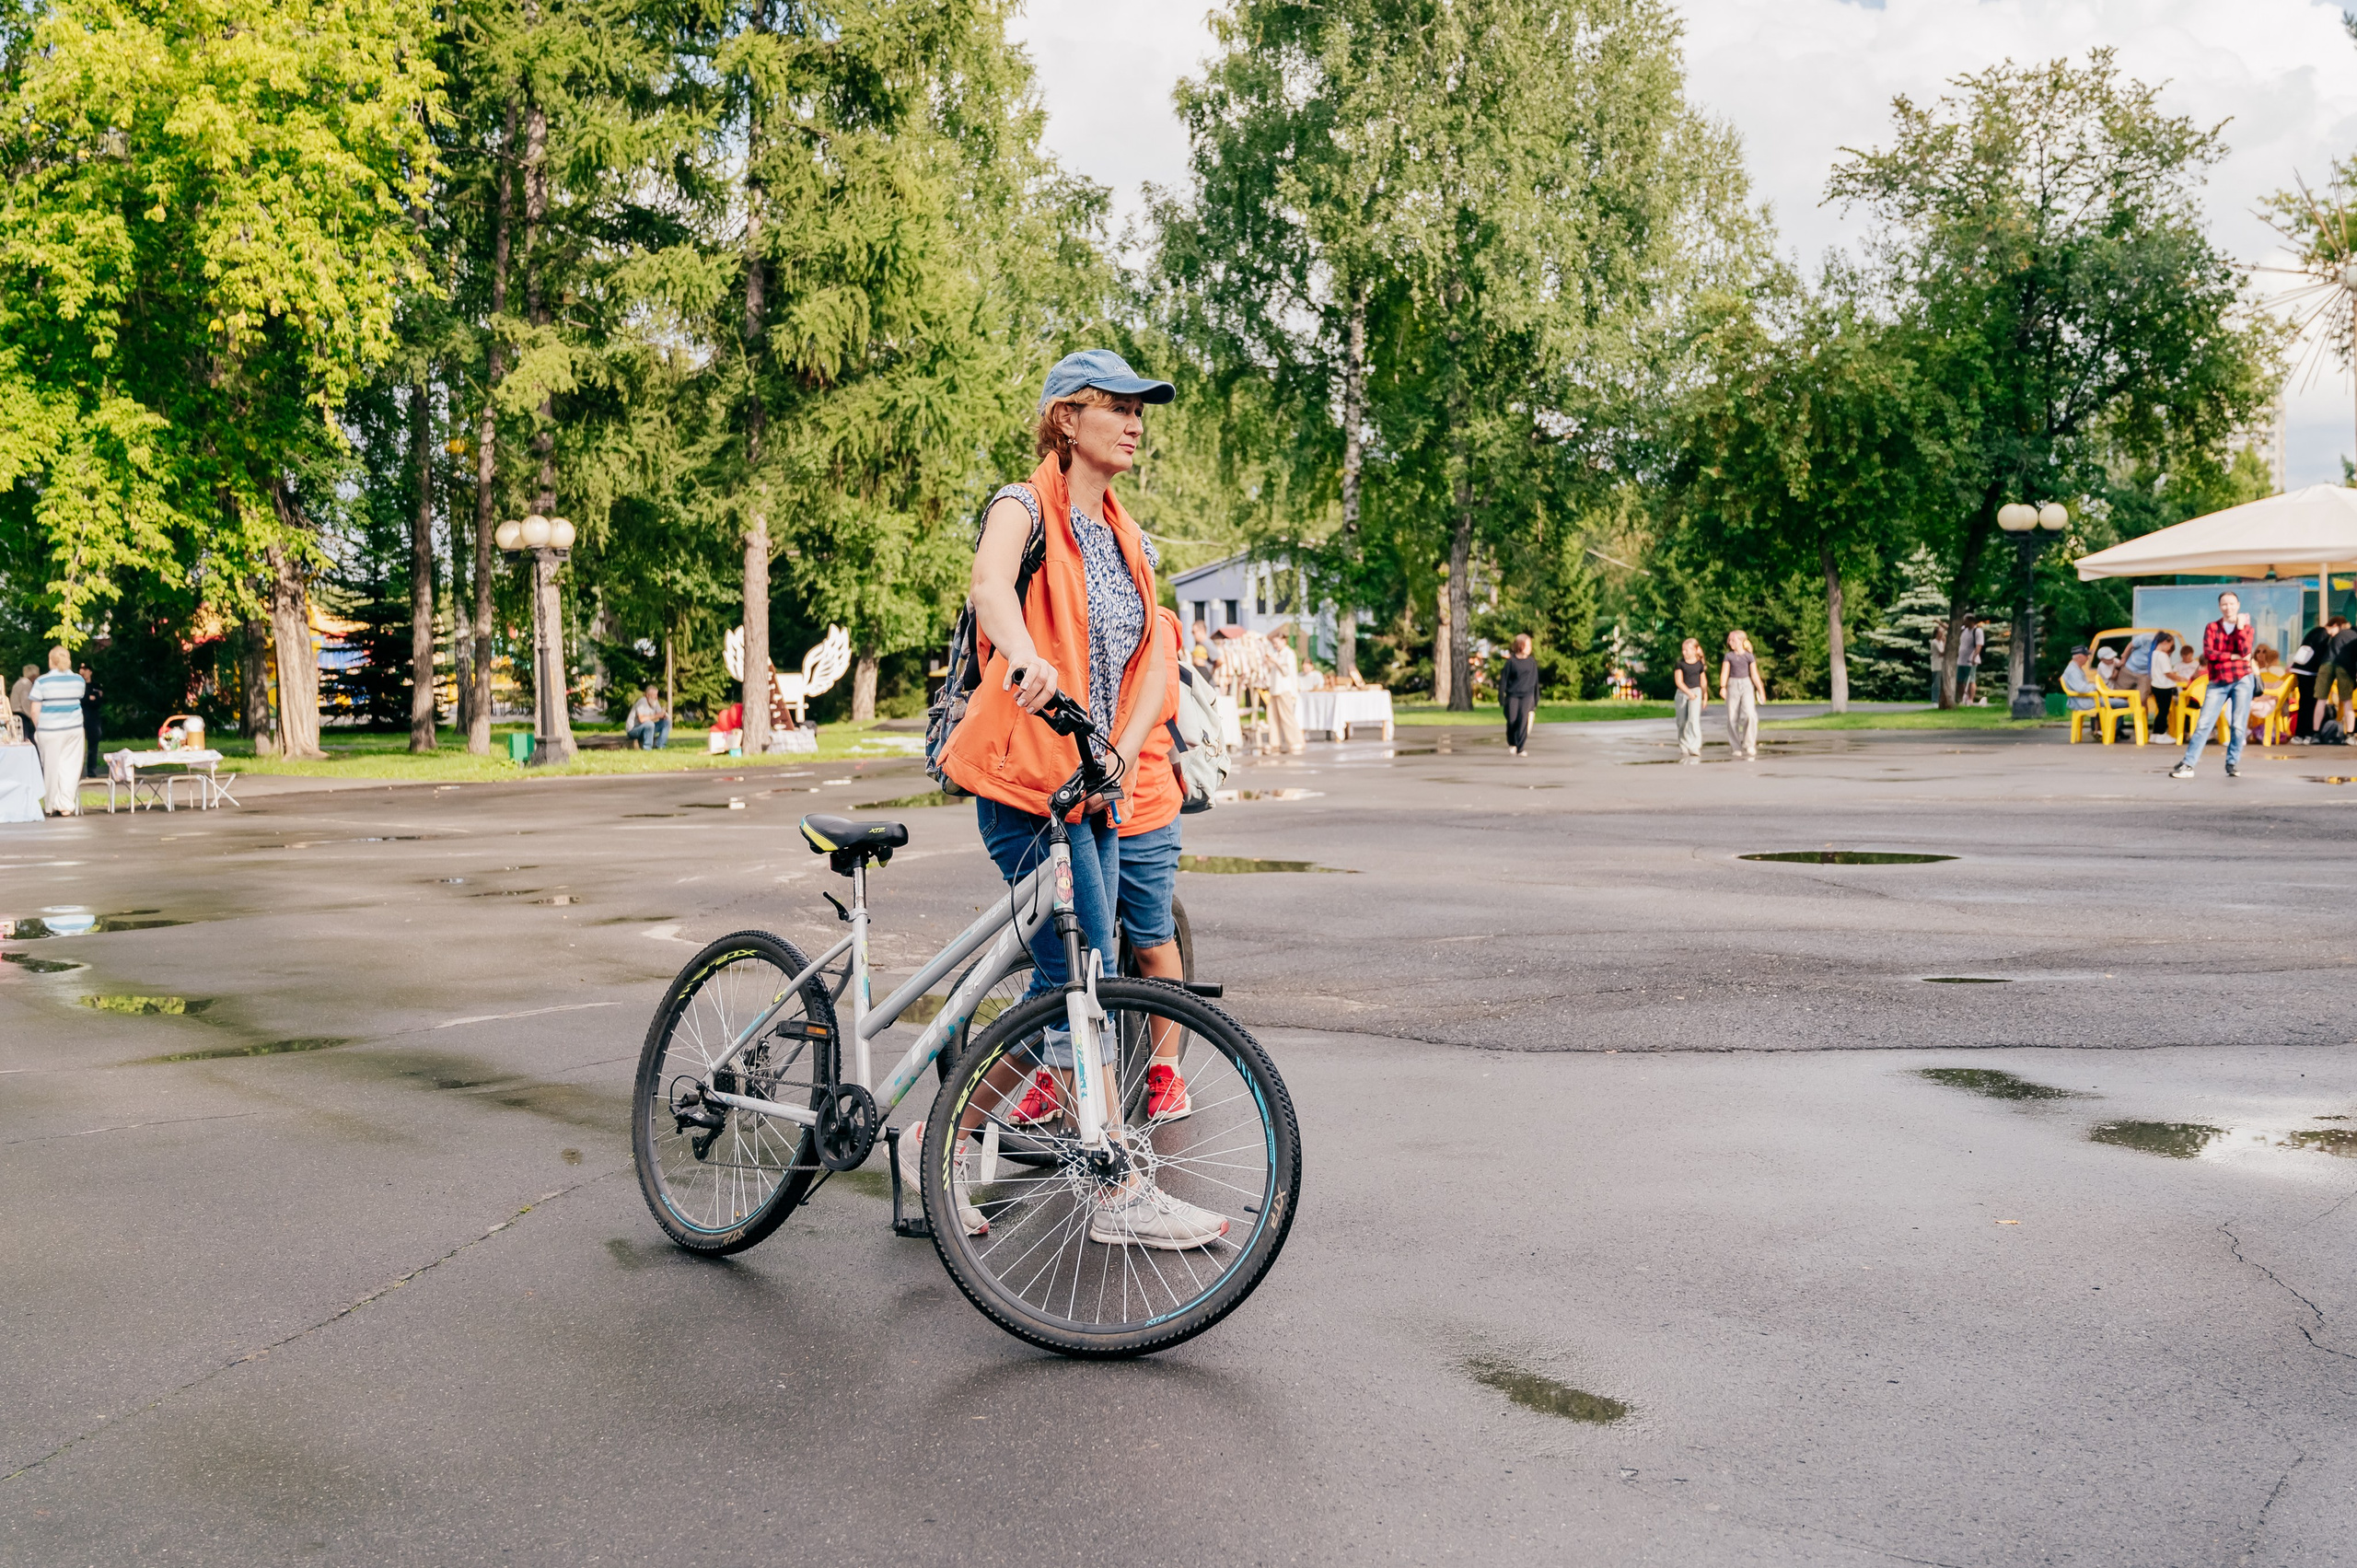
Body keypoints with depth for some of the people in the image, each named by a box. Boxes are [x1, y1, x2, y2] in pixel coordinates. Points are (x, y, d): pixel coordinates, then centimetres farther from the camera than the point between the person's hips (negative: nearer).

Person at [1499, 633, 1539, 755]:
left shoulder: (1532, 662, 9)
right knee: (1512, 720, -3)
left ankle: (1520, 748, -11)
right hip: (1512, 695, -1)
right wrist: (1501, 698, -1)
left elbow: (1535, 681, 16)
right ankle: (1512, 743, 24)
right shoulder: (1511, 662, 1)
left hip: (1527, 696, 1)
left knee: (1523, 719, -13)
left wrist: (1536, 699, 18)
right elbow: (1503, 680, 2)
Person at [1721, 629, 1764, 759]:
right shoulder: (1729, 656, 6)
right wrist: (1723, 687, -16)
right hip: (1733, 685, 2)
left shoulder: (1749, 656, 3)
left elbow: (1755, 675, 5)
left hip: (1746, 685, -2)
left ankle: (1750, 744, -8)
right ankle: (1737, 747, 9)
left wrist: (1761, 690, 5)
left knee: (1750, 713, -18)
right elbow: (1724, 673, -2)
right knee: (1732, 718, 1)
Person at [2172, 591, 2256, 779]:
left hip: (2242, 680, 0)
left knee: (2238, 725, -2)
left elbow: (2244, 652, -10)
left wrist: (2240, 627, -9)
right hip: (2217, 683, 0)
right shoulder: (2211, 628, 8)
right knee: (2203, 724, -5)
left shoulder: (2247, 628, 8)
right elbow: (2208, 653, -6)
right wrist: (2232, 656, -10)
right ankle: (2187, 764, -7)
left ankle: (2233, 763, 12)